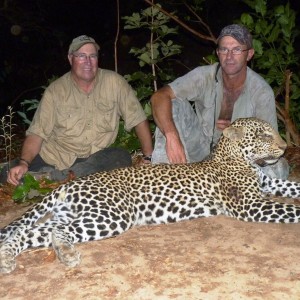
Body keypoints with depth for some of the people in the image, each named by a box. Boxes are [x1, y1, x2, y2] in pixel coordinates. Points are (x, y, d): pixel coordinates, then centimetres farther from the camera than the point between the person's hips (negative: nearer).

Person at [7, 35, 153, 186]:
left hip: (96, 156, 2)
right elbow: (37, 132, -6)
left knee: (122, 157, -31)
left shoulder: (114, 82, -5)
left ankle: (58, 175, -27)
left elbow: (138, 119, -2)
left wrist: (148, 157, -7)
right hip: (55, 156, -2)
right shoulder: (55, 90, -4)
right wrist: (24, 163, -23)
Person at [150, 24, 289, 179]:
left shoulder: (262, 91, -15)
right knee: (173, 104, -23)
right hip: (200, 147, 0)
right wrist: (172, 136, -44)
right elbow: (159, 97, -28)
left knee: (280, 167, -28)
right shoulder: (204, 76, -17)